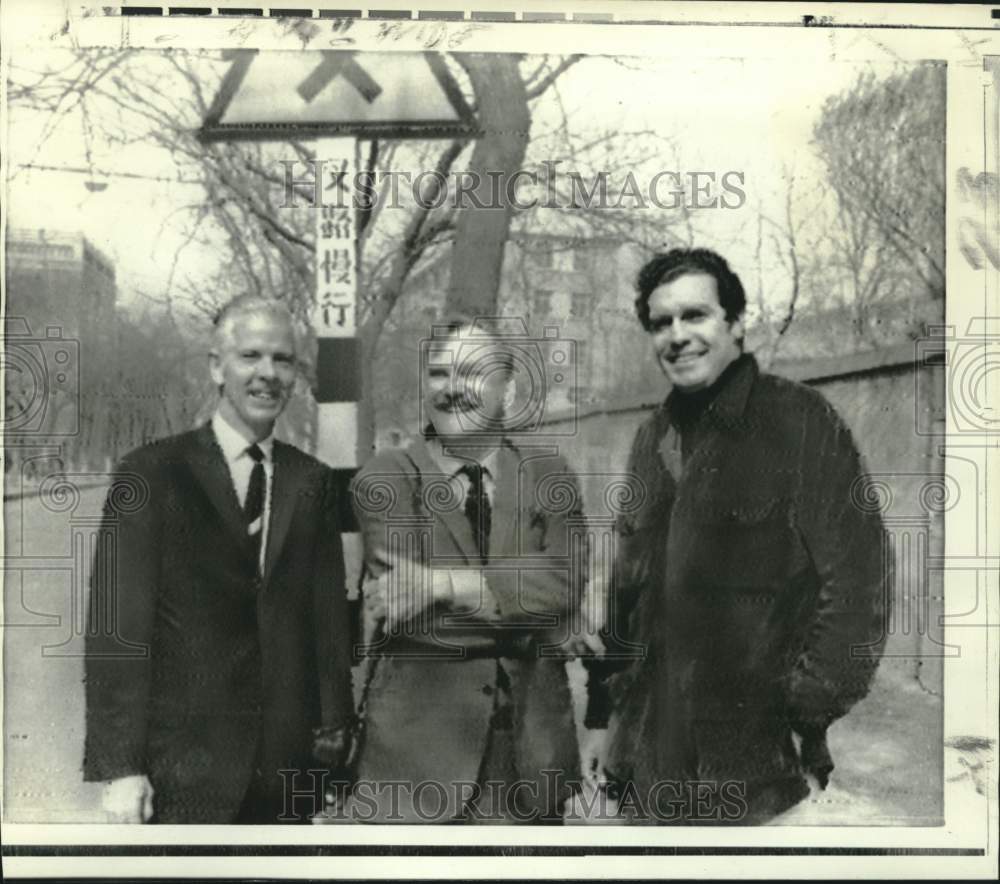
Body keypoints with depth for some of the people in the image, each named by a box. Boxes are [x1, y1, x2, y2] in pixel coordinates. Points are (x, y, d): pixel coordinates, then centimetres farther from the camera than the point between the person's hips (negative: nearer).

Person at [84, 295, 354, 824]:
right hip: (183, 769, -3)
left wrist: (332, 734, 3)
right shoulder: (152, 474, -4)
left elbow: (329, 617, 9)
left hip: (286, 769, 3)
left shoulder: (313, 481, 8)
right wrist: (120, 768, -11)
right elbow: (115, 629, -7)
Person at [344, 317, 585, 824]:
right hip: (417, 729, -2)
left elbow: (564, 584, -8)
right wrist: (526, 613, -13)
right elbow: (399, 596, -13)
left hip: (529, 731, 3)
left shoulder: (546, 473, 6)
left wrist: (446, 583, -19)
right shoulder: (384, 479, -1)